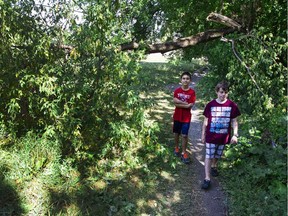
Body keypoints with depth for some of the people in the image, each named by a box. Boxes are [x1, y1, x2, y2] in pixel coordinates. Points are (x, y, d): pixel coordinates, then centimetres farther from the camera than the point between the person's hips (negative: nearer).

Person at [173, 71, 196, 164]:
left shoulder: (192, 92, -8)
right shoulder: (177, 90, -3)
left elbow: (190, 105, -15)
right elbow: (175, 102, -14)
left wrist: (179, 102, -17)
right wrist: (185, 103, -19)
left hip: (186, 118, -2)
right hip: (177, 116, 2)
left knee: (184, 135, 2)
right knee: (176, 133, 15)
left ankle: (184, 153, 14)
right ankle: (176, 148, 36)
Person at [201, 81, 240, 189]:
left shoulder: (232, 105, -6)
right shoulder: (210, 105, -8)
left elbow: (234, 121, 1)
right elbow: (206, 121, 0)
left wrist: (235, 135, -7)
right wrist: (203, 134, 3)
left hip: (224, 136, 2)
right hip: (211, 136, -1)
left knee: (217, 155, 19)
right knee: (209, 156, -1)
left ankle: (214, 167, 47)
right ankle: (207, 179, 3)